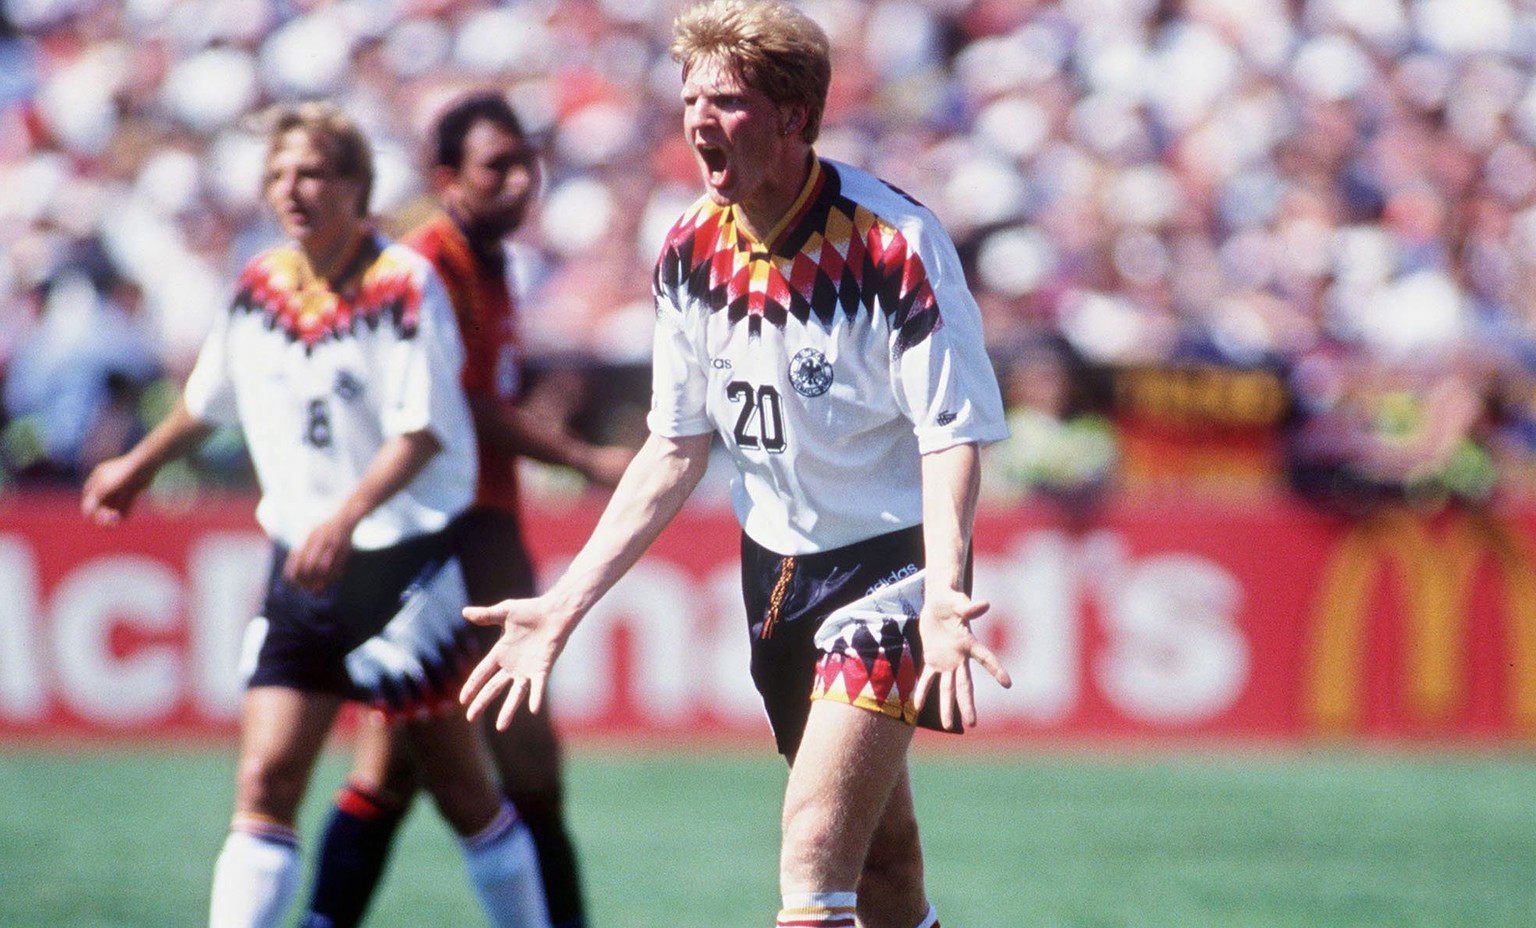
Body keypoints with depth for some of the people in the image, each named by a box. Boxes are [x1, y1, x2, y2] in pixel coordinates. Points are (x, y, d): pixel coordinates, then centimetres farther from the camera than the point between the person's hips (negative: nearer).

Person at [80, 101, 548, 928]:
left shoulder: (404, 285, -11)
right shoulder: (259, 286, 5)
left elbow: (422, 432, -19)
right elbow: (208, 398, 24)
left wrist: (346, 519, -32)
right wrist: (139, 465, 35)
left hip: (404, 562, -4)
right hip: (300, 568, 4)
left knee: (459, 787, 4)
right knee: (266, 779, -8)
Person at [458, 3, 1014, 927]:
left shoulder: (894, 243, -19)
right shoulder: (691, 252, 0)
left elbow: (953, 437, -21)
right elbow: (678, 450, 8)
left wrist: (944, 596, -37)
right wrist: (567, 603, 4)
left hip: (891, 562, -7)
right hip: (776, 565, 7)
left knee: (815, 847, -20)